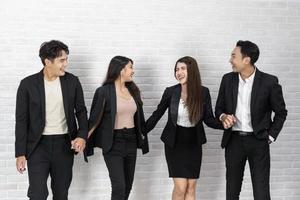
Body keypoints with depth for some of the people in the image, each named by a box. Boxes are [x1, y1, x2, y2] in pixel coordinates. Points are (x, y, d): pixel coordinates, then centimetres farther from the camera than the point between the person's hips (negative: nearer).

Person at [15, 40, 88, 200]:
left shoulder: (72, 81, 0)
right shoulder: (28, 84, -6)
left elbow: (81, 111, 9)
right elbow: (21, 120, -3)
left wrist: (82, 136, -9)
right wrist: (20, 153, -5)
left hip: (64, 145, 2)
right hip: (38, 145, -2)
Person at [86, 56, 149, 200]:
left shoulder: (133, 90, 8)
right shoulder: (104, 91, -9)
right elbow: (95, 118, -7)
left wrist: (142, 137, 19)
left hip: (131, 141, 6)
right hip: (113, 143, -6)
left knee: (128, 185, 11)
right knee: (119, 186, -11)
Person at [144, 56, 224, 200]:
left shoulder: (203, 92, -7)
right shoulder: (170, 92, -10)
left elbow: (209, 119, -4)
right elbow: (157, 115, 2)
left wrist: (224, 123, -23)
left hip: (194, 144, 2)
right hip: (174, 143, -2)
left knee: (191, 187, 5)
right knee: (180, 187, -6)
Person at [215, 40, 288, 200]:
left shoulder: (269, 82, -8)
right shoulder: (228, 79, 2)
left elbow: (281, 112, 2)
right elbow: (219, 107, 10)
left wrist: (270, 137, -3)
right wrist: (223, 116, -12)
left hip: (258, 142, -3)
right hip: (234, 140, 3)